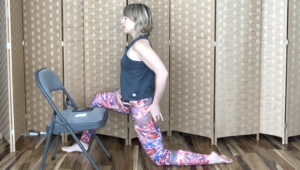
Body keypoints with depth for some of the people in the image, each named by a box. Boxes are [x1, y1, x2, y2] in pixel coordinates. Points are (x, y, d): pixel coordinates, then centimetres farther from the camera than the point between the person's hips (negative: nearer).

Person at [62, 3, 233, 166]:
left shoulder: (140, 45, -22)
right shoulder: (138, 43, 8)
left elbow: (162, 73, -31)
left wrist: (155, 104, -23)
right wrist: (121, 91, 9)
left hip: (141, 105, -10)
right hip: (131, 100, 10)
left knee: (160, 158, -3)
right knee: (98, 100, 26)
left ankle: (209, 158, -1)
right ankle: (83, 143, 38)